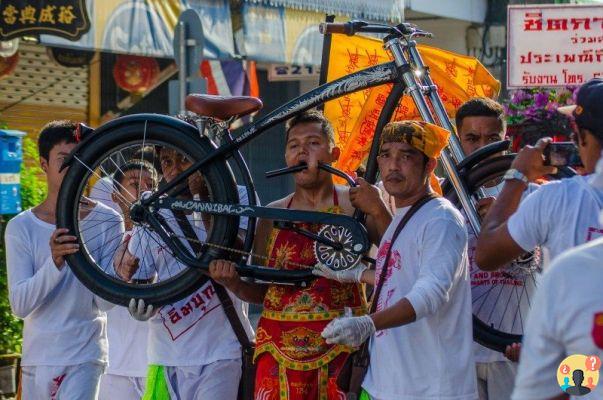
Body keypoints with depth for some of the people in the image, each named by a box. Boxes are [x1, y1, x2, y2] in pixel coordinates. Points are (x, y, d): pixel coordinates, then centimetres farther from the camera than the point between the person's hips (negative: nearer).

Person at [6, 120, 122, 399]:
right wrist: (55, 263, -25)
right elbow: (19, 305, -9)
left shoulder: (105, 222, -1)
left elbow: (107, 301, -5)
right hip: (36, 360, 3)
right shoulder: (21, 227, 2)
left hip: (85, 358, -2)